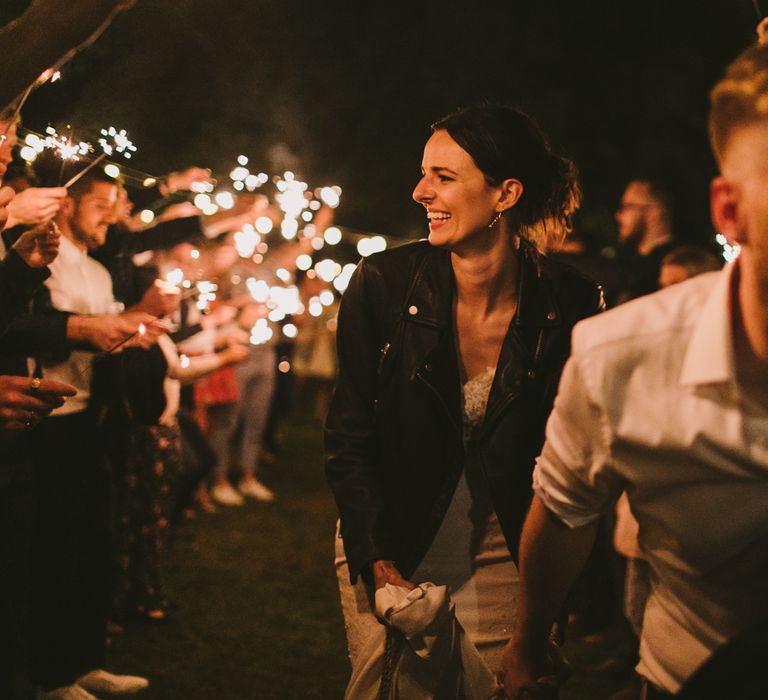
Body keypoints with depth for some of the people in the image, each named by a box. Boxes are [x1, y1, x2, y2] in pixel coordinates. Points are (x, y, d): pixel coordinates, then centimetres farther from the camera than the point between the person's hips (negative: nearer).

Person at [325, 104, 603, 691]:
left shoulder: (573, 306, -13)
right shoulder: (382, 284, -14)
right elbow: (349, 436, -7)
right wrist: (379, 566, -13)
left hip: (502, 556, 0)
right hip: (391, 550, 0)